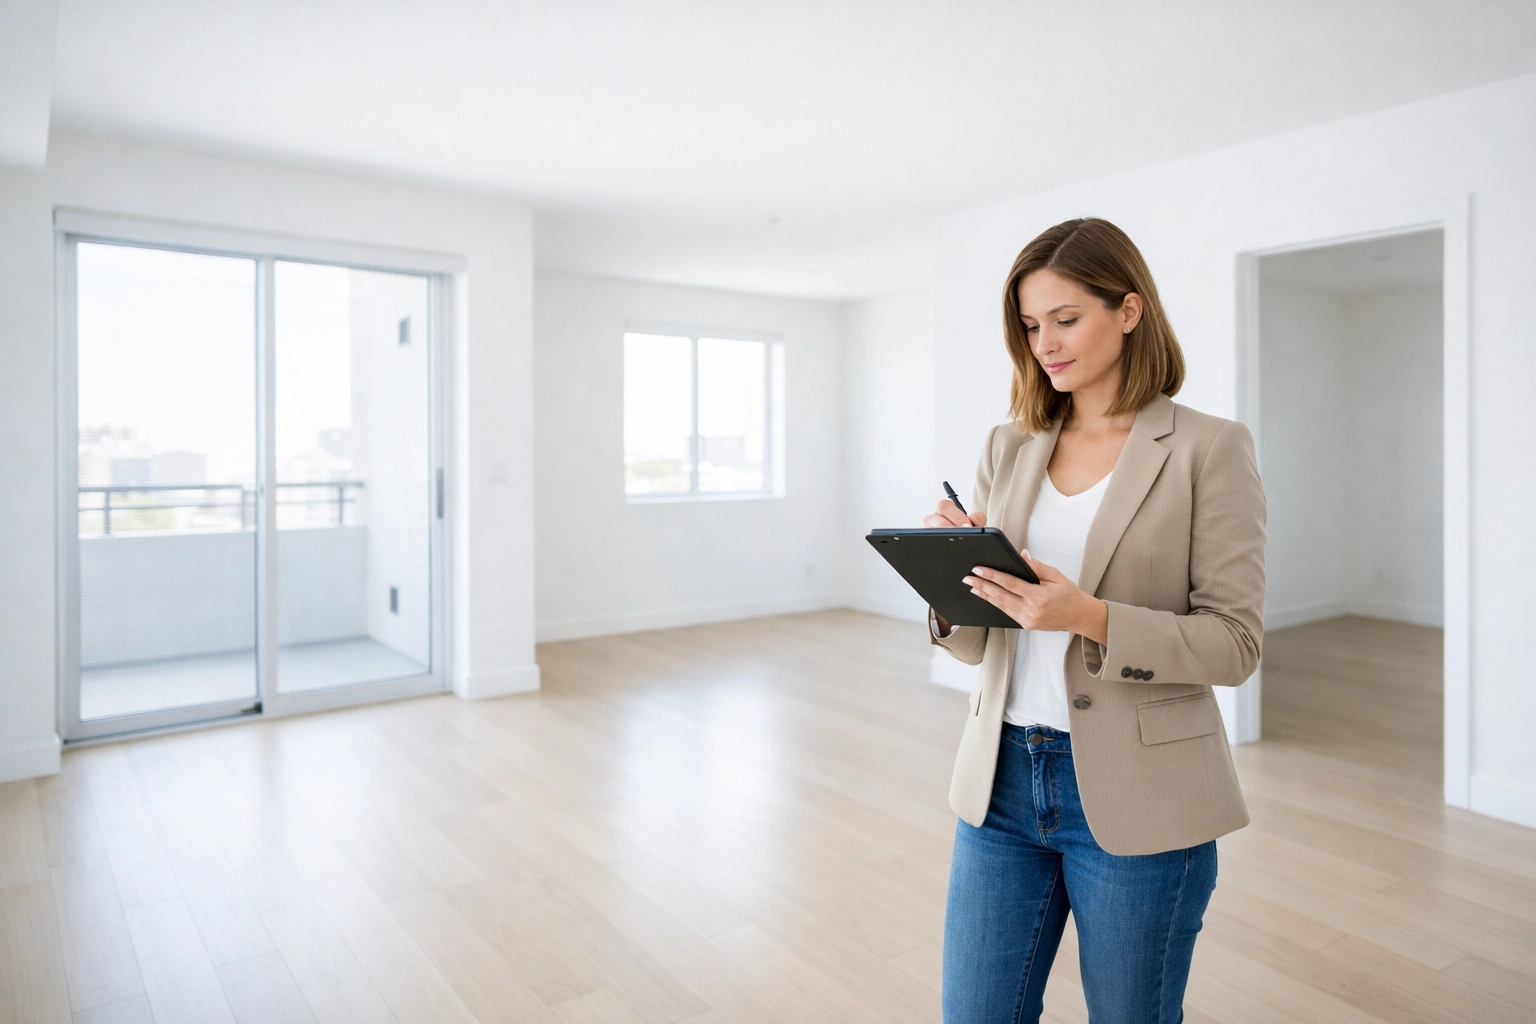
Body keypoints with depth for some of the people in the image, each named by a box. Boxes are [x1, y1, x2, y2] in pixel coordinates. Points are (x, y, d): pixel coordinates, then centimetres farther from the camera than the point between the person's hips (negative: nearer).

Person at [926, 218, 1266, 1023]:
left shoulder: (1208, 449, -6)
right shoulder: (1008, 448, 6)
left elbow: (1235, 642, -9)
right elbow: (975, 644, 8)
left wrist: (1092, 618, -25)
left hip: (1136, 799, -3)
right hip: (1002, 780, 4)